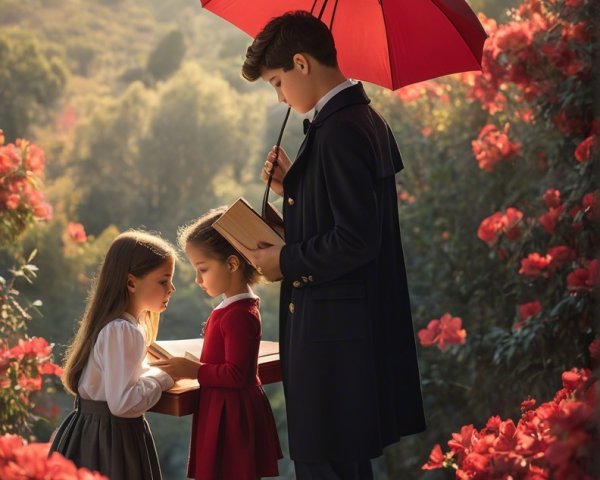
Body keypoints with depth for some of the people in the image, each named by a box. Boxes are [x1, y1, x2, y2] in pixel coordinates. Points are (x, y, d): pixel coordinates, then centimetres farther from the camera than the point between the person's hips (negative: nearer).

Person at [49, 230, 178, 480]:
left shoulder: (112, 324, 7)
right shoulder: (122, 331, -23)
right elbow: (123, 403, -28)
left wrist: (150, 371, 2)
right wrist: (161, 377, -14)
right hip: (111, 438, -10)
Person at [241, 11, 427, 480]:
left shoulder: (340, 131, -20)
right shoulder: (366, 118, 11)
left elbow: (356, 242, -24)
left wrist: (286, 261, -12)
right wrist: (294, 186, 9)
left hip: (336, 331, -10)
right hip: (361, 323, 10)